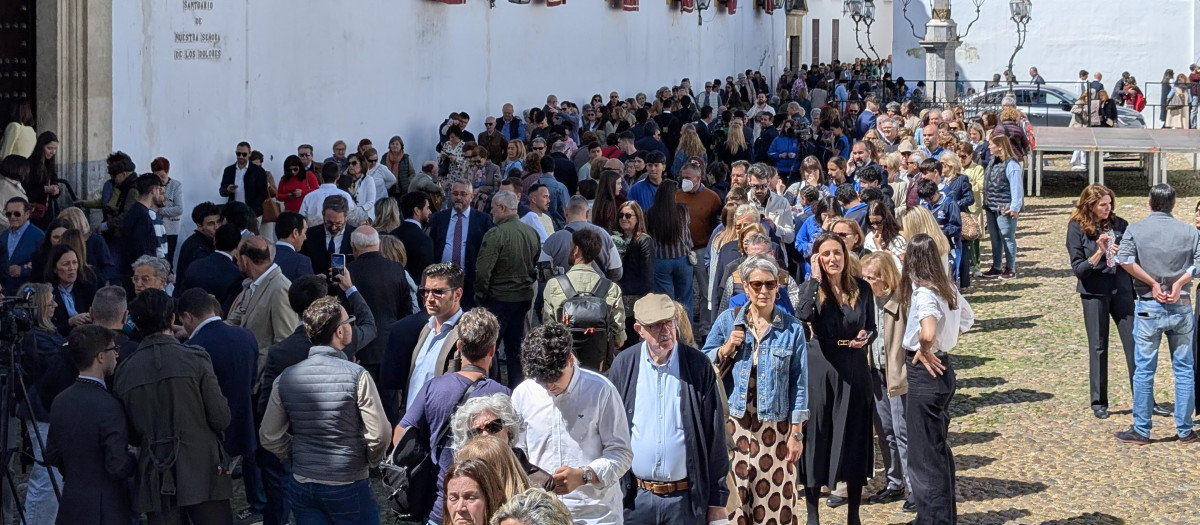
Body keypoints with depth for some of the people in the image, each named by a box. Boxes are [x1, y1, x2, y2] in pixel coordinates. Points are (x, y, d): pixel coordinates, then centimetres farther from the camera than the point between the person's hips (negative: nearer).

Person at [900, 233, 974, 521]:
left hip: (926, 371, -9)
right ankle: (947, 514, 29)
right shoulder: (947, 287, 4)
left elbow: (928, 332, -39)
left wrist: (924, 351, -20)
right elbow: (967, 319, 21)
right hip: (943, 368, 9)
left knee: (924, 454, 0)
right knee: (939, 449, 20)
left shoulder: (924, 293, -21)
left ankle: (935, 517, 4)